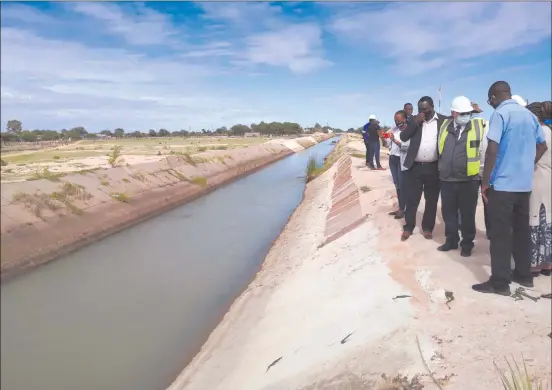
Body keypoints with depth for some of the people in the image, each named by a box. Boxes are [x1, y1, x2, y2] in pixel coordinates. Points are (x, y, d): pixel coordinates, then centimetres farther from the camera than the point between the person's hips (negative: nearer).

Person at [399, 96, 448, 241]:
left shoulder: (443, 120, 1)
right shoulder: (414, 120, 6)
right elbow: (403, 137, -4)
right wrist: (415, 122, -14)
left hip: (433, 167, 0)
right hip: (414, 166, 1)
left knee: (431, 200, 9)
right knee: (411, 199, 4)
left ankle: (428, 227, 21)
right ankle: (408, 227, 16)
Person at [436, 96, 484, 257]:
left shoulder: (479, 125, -2)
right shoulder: (444, 126, 6)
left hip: (469, 180, -3)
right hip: (447, 179, 3)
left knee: (467, 214, 8)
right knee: (448, 212, 12)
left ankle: (467, 244, 22)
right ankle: (451, 240, 28)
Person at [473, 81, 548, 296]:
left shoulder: (500, 114, -12)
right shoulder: (529, 115, 10)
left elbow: (492, 150, -19)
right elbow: (542, 146, 17)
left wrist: (485, 182, -12)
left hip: (502, 184, -7)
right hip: (524, 184, 7)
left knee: (501, 233, -3)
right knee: (522, 229, 15)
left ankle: (500, 282, 2)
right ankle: (524, 274, 24)